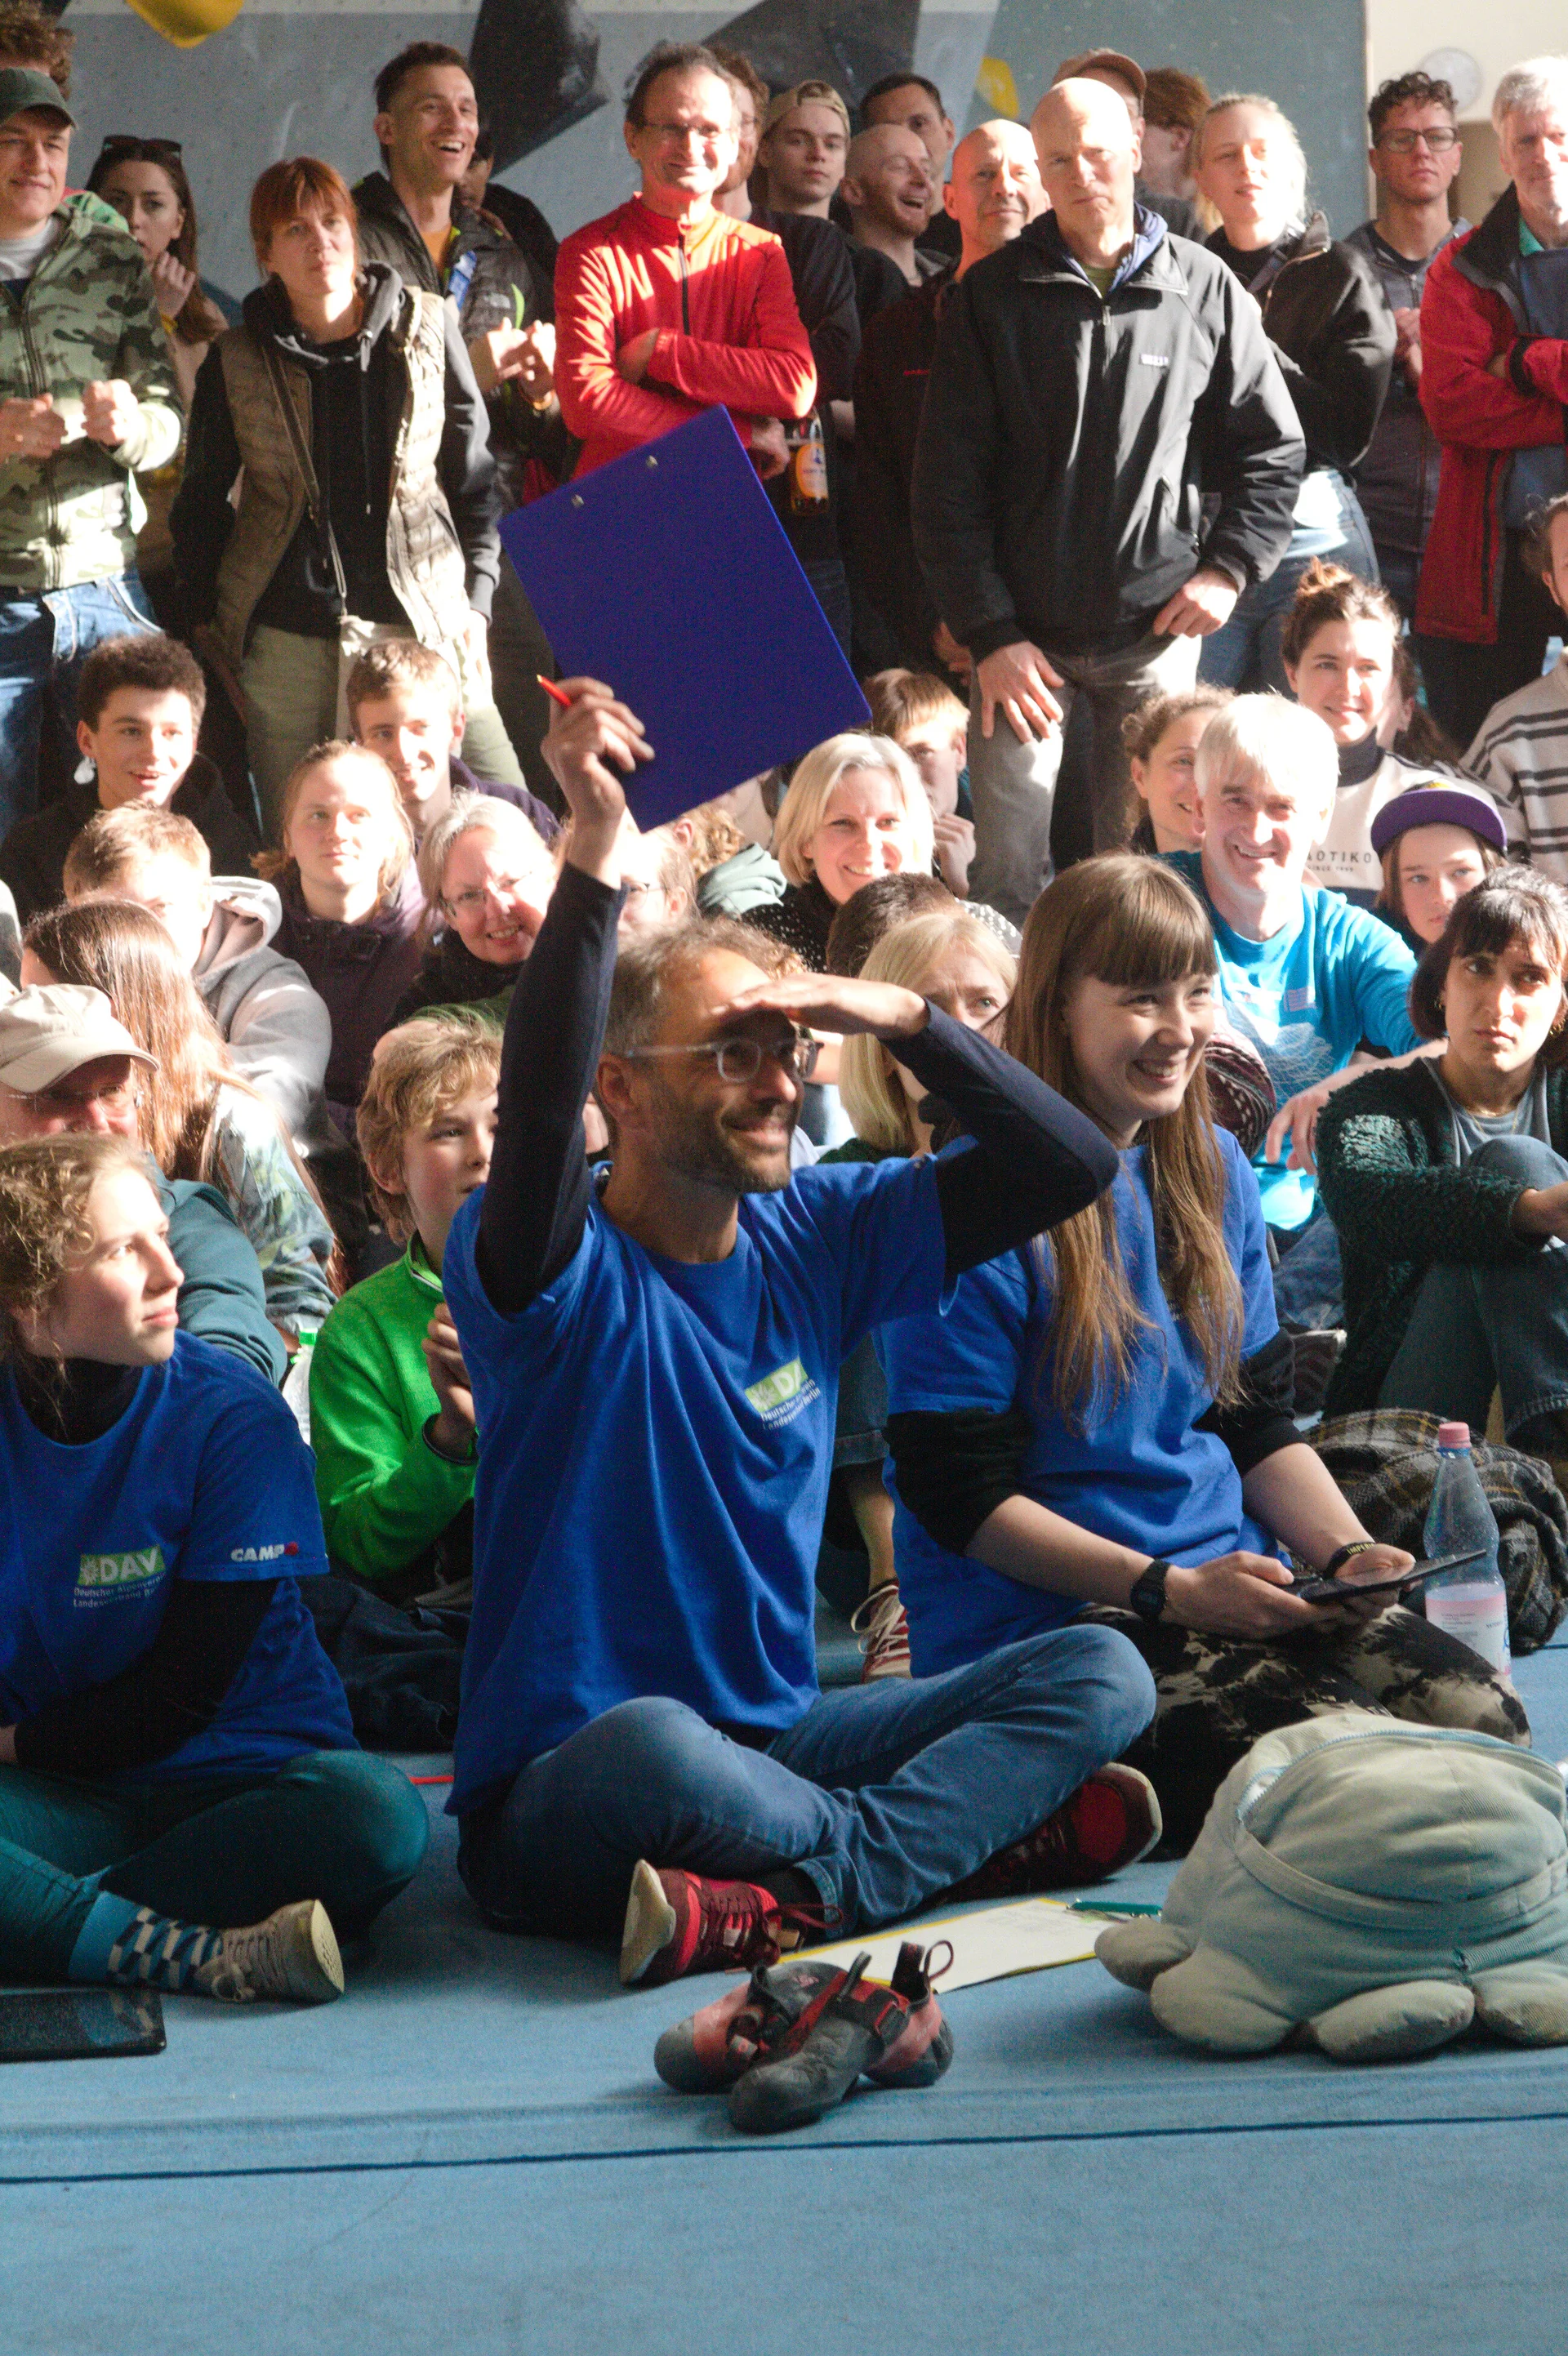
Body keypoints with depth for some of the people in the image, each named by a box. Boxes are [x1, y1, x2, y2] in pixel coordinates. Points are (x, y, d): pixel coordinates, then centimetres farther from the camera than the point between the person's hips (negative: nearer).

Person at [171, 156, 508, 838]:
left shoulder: (427, 327, 6)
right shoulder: (238, 361, 5)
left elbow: (473, 473, 10)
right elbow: (199, 505, 15)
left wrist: (476, 599, 3)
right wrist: (211, 620, 8)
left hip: (422, 621, 0)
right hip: (287, 640, 0)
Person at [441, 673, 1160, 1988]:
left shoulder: (817, 1239, 6)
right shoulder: (561, 1276, -11)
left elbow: (1069, 1166, 4)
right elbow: (539, 1114, -33)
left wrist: (900, 1019, -10)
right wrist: (598, 851, -41)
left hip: (778, 1743, 6)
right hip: (563, 1809, -6)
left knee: (1102, 1674, -10)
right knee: (653, 1739, -40)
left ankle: (804, 1891, -28)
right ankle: (990, 1833, -16)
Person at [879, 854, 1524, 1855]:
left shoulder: (1215, 1172, 13)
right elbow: (958, 1492, -11)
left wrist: (1347, 1551, -1)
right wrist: (1168, 1589, -17)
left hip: (1235, 1580, 7)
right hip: (1039, 1614, -7)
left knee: (1488, 1724, -17)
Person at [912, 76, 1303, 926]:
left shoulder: (1205, 290, 3)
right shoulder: (991, 296, 2)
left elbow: (1272, 449, 11)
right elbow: (947, 482, -1)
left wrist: (1229, 568, -2)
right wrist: (989, 633, -8)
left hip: (1156, 632, 1)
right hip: (1023, 633, 0)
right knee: (1008, 873, -3)